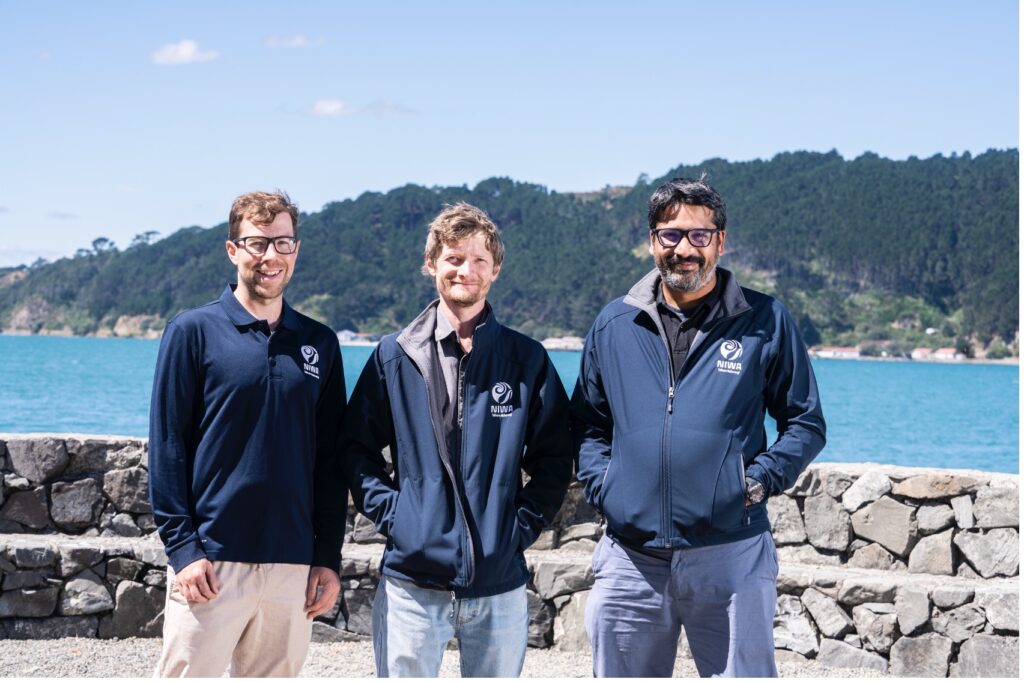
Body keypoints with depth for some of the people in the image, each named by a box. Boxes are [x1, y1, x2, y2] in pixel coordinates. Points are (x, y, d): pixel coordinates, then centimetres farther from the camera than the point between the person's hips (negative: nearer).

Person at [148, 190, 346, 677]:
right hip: (209, 563, -3)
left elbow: (330, 460, 12)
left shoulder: (319, 344, 10)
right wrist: (182, 549, -10)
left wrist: (328, 558, 7)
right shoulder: (193, 331, 0)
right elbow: (167, 447, -3)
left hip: (294, 565, 4)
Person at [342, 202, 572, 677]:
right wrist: (389, 511, -3)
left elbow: (554, 459, 8)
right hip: (411, 584, -1)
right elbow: (356, 447, 9)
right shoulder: (396, 356, 4)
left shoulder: (527, 360, 5)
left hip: (500, 586, 1)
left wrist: (524, 522, -3)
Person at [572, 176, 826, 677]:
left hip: (731, 561, -2)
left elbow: (806, 424, 7)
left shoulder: (764, 322, 3)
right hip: (630, 561, 3)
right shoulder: (613, 325, 10)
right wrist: (600, 484, 3)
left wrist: (761, 479, -7)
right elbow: (588, 423, 20)